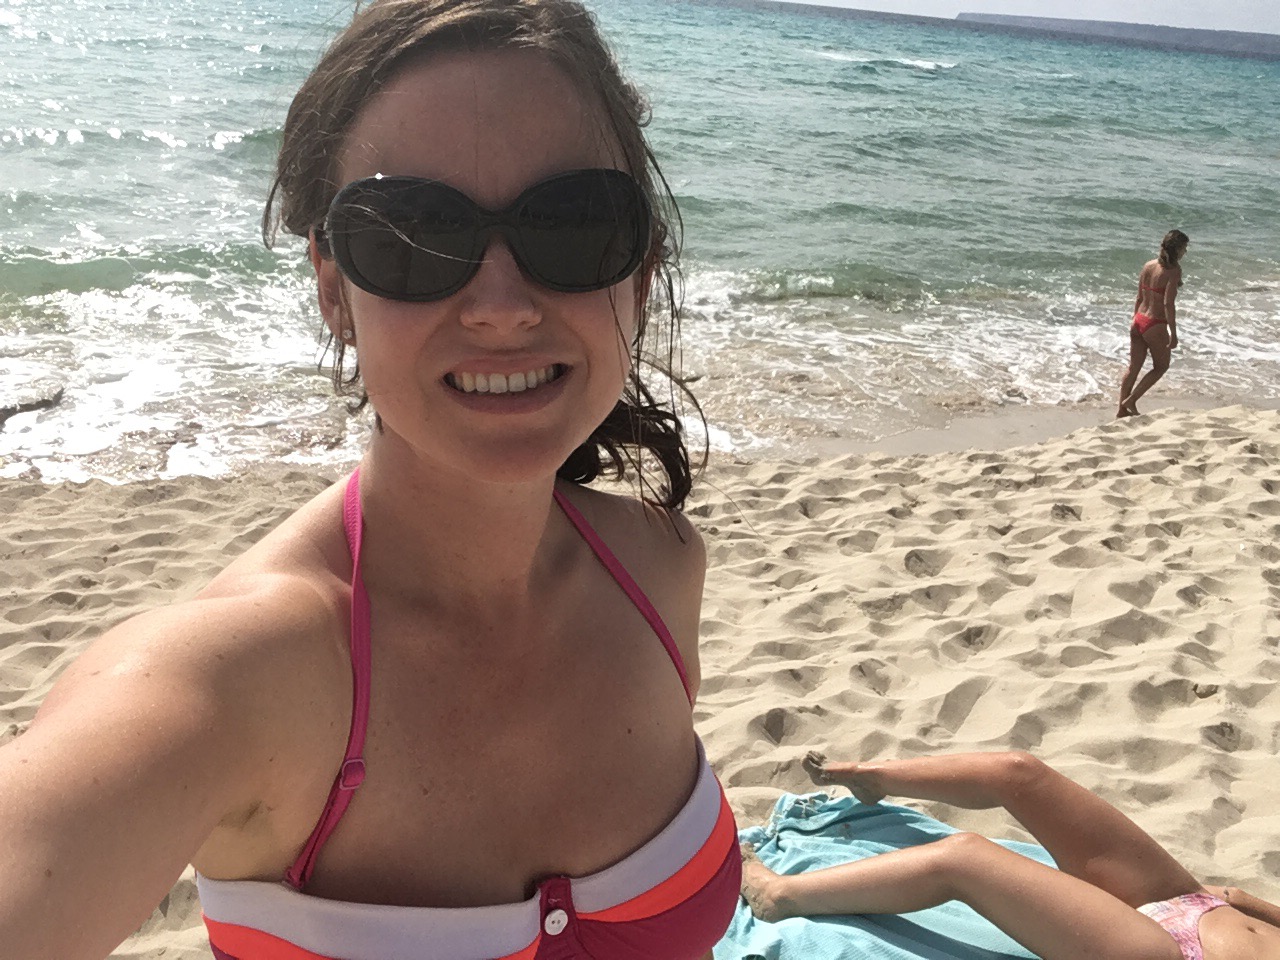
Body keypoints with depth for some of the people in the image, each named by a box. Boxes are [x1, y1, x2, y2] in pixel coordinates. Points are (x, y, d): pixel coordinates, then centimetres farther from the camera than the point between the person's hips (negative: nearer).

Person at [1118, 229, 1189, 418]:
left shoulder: (1148, 265, 5)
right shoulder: (1174, 270, -15)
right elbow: (1168, 303, -20)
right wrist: (1173, 334, -17)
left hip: (1138, 322, 6)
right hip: (1155, 326, -6)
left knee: (1133, 367, 15)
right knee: (1161, 367, 15)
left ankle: (1122, 408, 19)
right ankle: (1131, 399, 10)